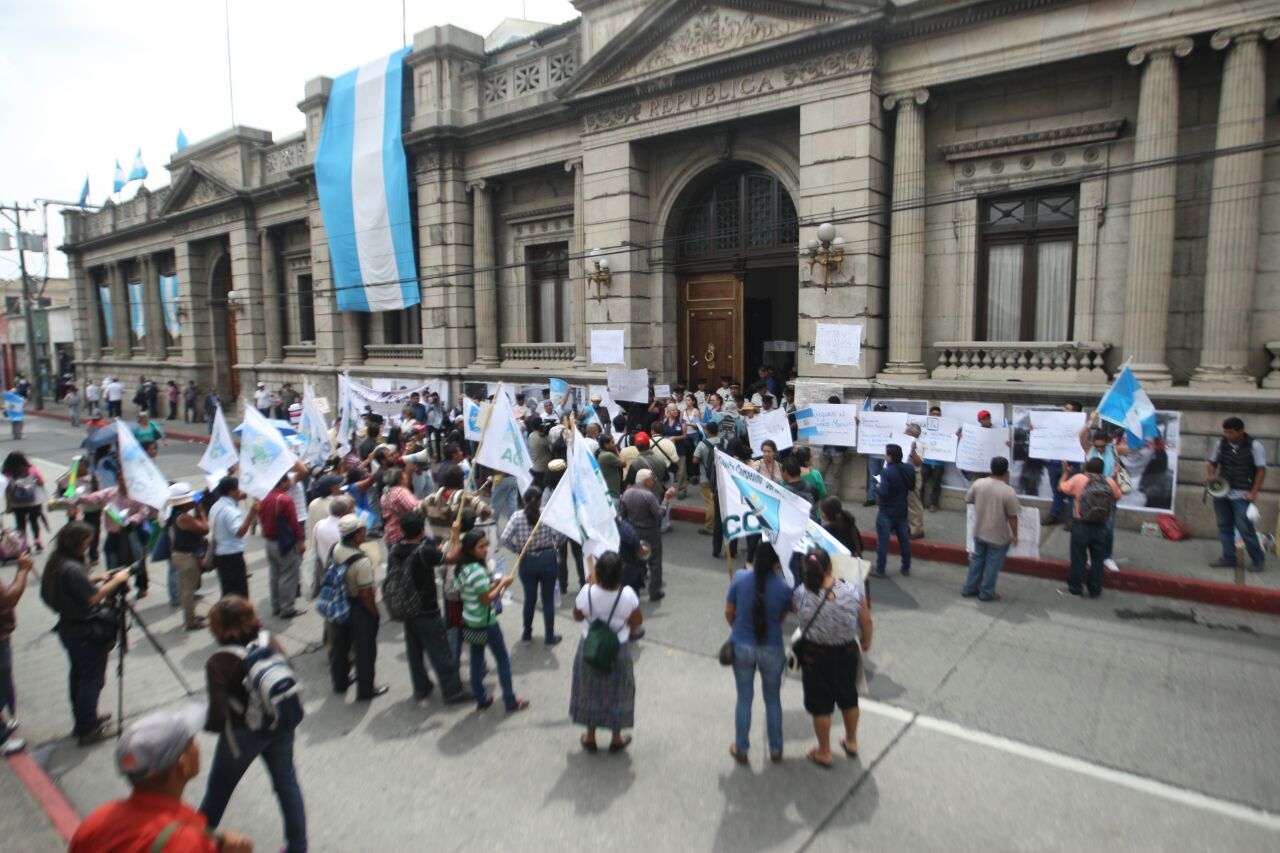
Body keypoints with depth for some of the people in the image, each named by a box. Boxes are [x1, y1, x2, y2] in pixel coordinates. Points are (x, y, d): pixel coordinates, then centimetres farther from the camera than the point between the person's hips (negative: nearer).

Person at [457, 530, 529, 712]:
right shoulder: (478, 570, -27)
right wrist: (503, 584, -13)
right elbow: (486, 599, -23)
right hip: (485, 623, -8)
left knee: (476, 660, 17)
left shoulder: (464, 568, 2)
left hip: (469, 621, 8)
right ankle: (511, 702, 15)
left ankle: (481, 699, 29)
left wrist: (494, 582, 4)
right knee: (503, 660, 7)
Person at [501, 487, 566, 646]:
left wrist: (517, 550, 2)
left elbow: (505, 539, -14)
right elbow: (560, 535, -18)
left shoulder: (517, 517, -9)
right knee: (548, 599, 11)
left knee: (529, 598, 17)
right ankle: (550, 637, 20)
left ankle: (527, 634, 32)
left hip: (527, 561, 1)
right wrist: (555, 546, 2)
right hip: (547, 560, -1)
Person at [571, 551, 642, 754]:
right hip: (618, 651, -1)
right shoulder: (627, 595, -26)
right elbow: (637, 621, -11)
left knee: (590, 691, 21)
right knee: (617, 692, 19)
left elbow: (577, 616, -4)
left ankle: (590, 738, 35)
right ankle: (616, 738, 34)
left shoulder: (587, 592, -24)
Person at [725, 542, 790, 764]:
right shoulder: (783, 587, -17)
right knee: (773, 699, 20)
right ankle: (775, 750, 35)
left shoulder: (740, 577, -14)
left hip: (742, 646, 1)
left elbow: (729, 612, -3)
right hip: (771, 649, -1)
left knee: (744, 698, 17)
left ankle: (741, 750, 30)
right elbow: (782, 618, -2)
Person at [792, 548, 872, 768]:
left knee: (820, 705, 16)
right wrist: (866, 641, 14)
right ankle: (851, 742, 46)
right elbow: (866, 622, -5)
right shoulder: (853, 591, -19)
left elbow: (795, 611, 1)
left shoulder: (800, 594, -22)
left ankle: (824, 753, 32)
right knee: (848, 698, 25)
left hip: (814, 657, -2)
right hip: (847, 653, 2)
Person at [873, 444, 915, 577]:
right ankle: (906, 568, 26)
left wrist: (877, 488, -7)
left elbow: (883, 493, -26)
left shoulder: (886, 472, -24)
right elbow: (912, 487, 10)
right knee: (904, 539, 16)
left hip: (886, 512, -6)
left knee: (882, 541, 3)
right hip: (902, 510, 6)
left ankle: (880, 570, 10)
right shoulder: (909, 469, -2)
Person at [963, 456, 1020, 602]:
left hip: (979, 532, 4)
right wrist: (1015, 535, -2)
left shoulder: (978, 483, -10)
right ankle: (986, 593, 22)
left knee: (977, 559, 20)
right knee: (993, 564, 11)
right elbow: (1012, 517, -15)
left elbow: (967, 500, 5)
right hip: (998, 536, -4)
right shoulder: (1009, 492, -21)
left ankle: (970, 588, 28)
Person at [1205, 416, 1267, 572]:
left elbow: (1261, 470, -5)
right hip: (1221, 493, 5)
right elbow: (1213, 462, 18)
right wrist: (1210, 475, -2)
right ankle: (1228, 558, 18)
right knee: (1224, 527, 9)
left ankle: (1257, 560, 11)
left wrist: (1254, 492, -11)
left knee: (1245, 528, -5)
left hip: (1242, 495, -5)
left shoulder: (1254, 446, -6)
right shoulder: (1221, 444, 6)